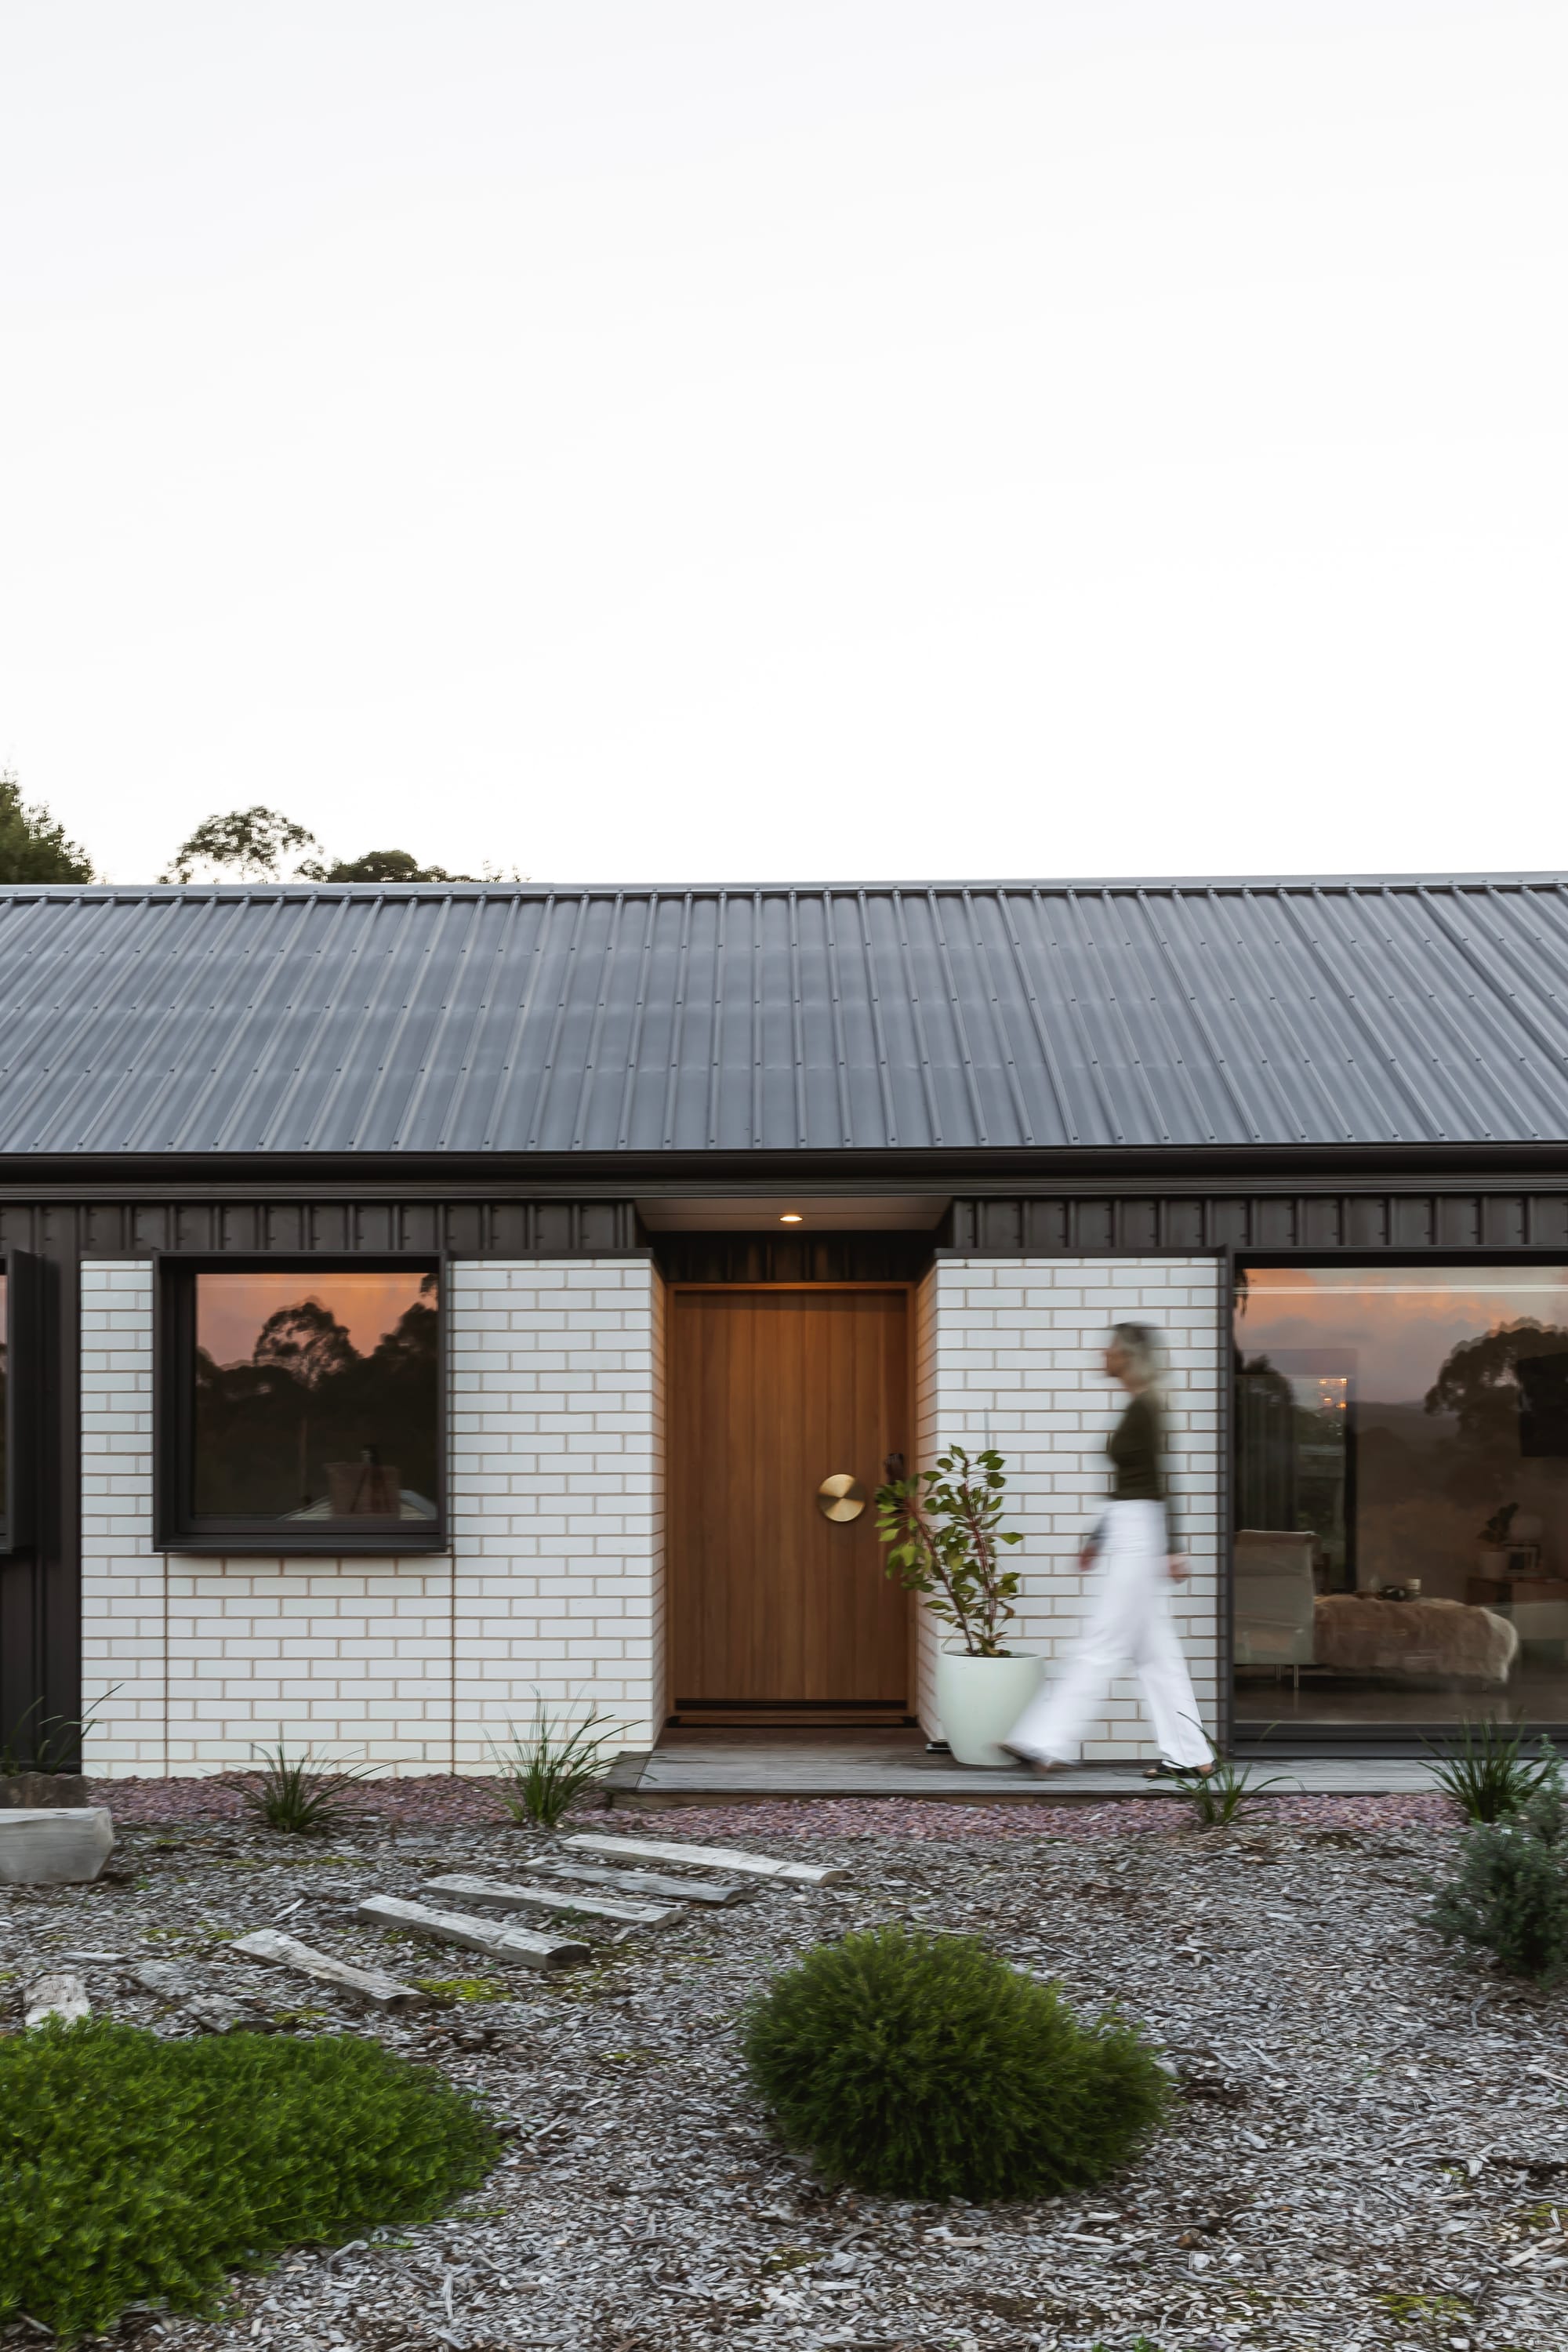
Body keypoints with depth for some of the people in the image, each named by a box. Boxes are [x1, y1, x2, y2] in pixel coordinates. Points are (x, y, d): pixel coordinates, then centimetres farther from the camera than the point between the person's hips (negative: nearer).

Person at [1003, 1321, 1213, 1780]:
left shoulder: (1144, 1407, -13)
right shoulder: (1139, 1407, 16)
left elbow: (1156, 1482, -18)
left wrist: (1169, 1550, -21)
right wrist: (1098, 1538, 26)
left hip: (1138, 1535, -10)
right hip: (1129, 1535, 10)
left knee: (1102, 1646, -6)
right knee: (1154, 1651, 10)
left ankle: (1048, 1745, -4)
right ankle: (1188, 1755, 12)